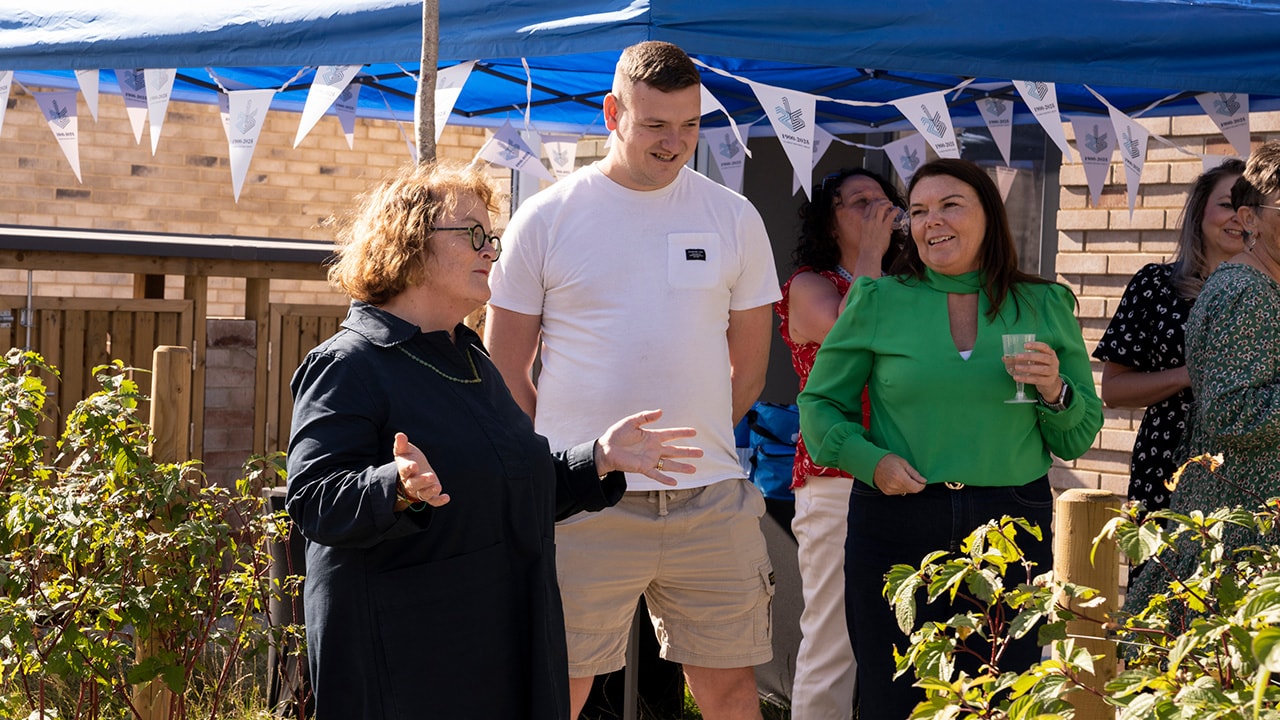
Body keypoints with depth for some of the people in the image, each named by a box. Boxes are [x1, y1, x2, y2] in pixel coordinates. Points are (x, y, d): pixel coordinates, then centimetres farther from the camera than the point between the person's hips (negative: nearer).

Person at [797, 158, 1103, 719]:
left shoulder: (1045, 308, 7)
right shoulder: (878, 302, 4)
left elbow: (1078, 440, 11)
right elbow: (820, 403, 8)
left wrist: (1054, 392, -9)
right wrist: (870, 460, -9)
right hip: (894, 530, -1)